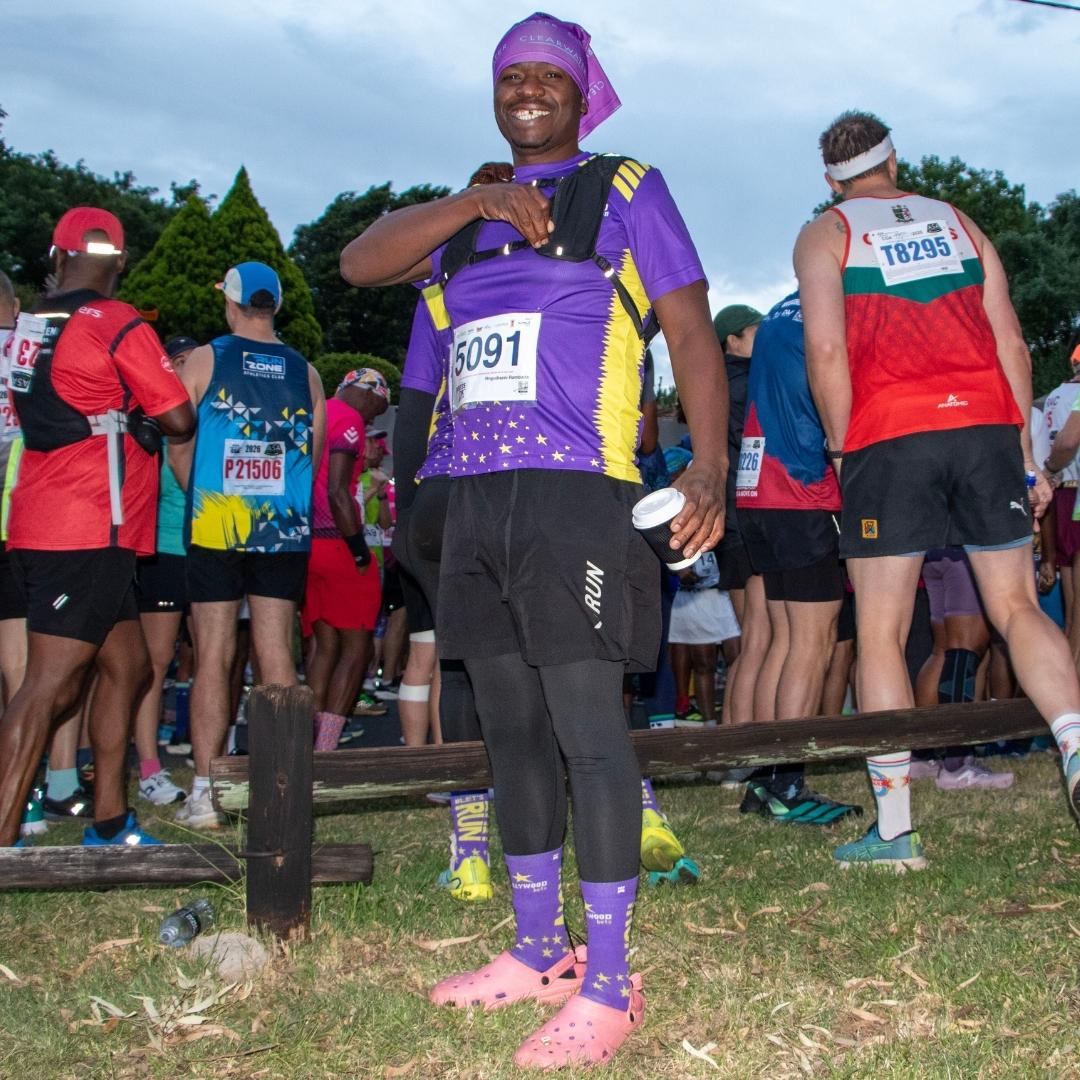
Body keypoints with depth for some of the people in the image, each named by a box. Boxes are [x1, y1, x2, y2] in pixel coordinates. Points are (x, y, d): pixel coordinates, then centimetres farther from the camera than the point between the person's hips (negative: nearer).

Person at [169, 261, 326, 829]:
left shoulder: (204, 360, 0)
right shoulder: (305, 372, 8)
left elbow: (179, 447, -1)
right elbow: (312, 457, 10)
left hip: (215, 527, -2)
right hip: (285, 529, 2)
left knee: (213, 655, 0)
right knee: (275, 652, 6)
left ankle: (204, 793, 1)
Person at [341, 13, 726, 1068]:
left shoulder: (626, 191, 6)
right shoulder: (470, 213, 22)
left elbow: (691, 333, -1)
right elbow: (359, 263, 7)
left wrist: (707, 470, -15)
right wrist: (471, 202, -7)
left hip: (574, 493, -6)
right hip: (476, 496, 6)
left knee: (586, 725, -10)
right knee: (510, 727, 9)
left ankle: (609, 983, -3)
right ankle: (538, 951, 20)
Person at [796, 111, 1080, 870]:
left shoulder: (824, 236, 10)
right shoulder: (959, 223, 20)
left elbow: (826, 350, -6)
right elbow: (1011, 344, 14)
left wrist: (840, 444, 4)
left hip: (888, 437, -3)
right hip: (986, 423, 3)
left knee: (881, 633, 1)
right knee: (1018, 607, 8)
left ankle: (895, 829, 1)